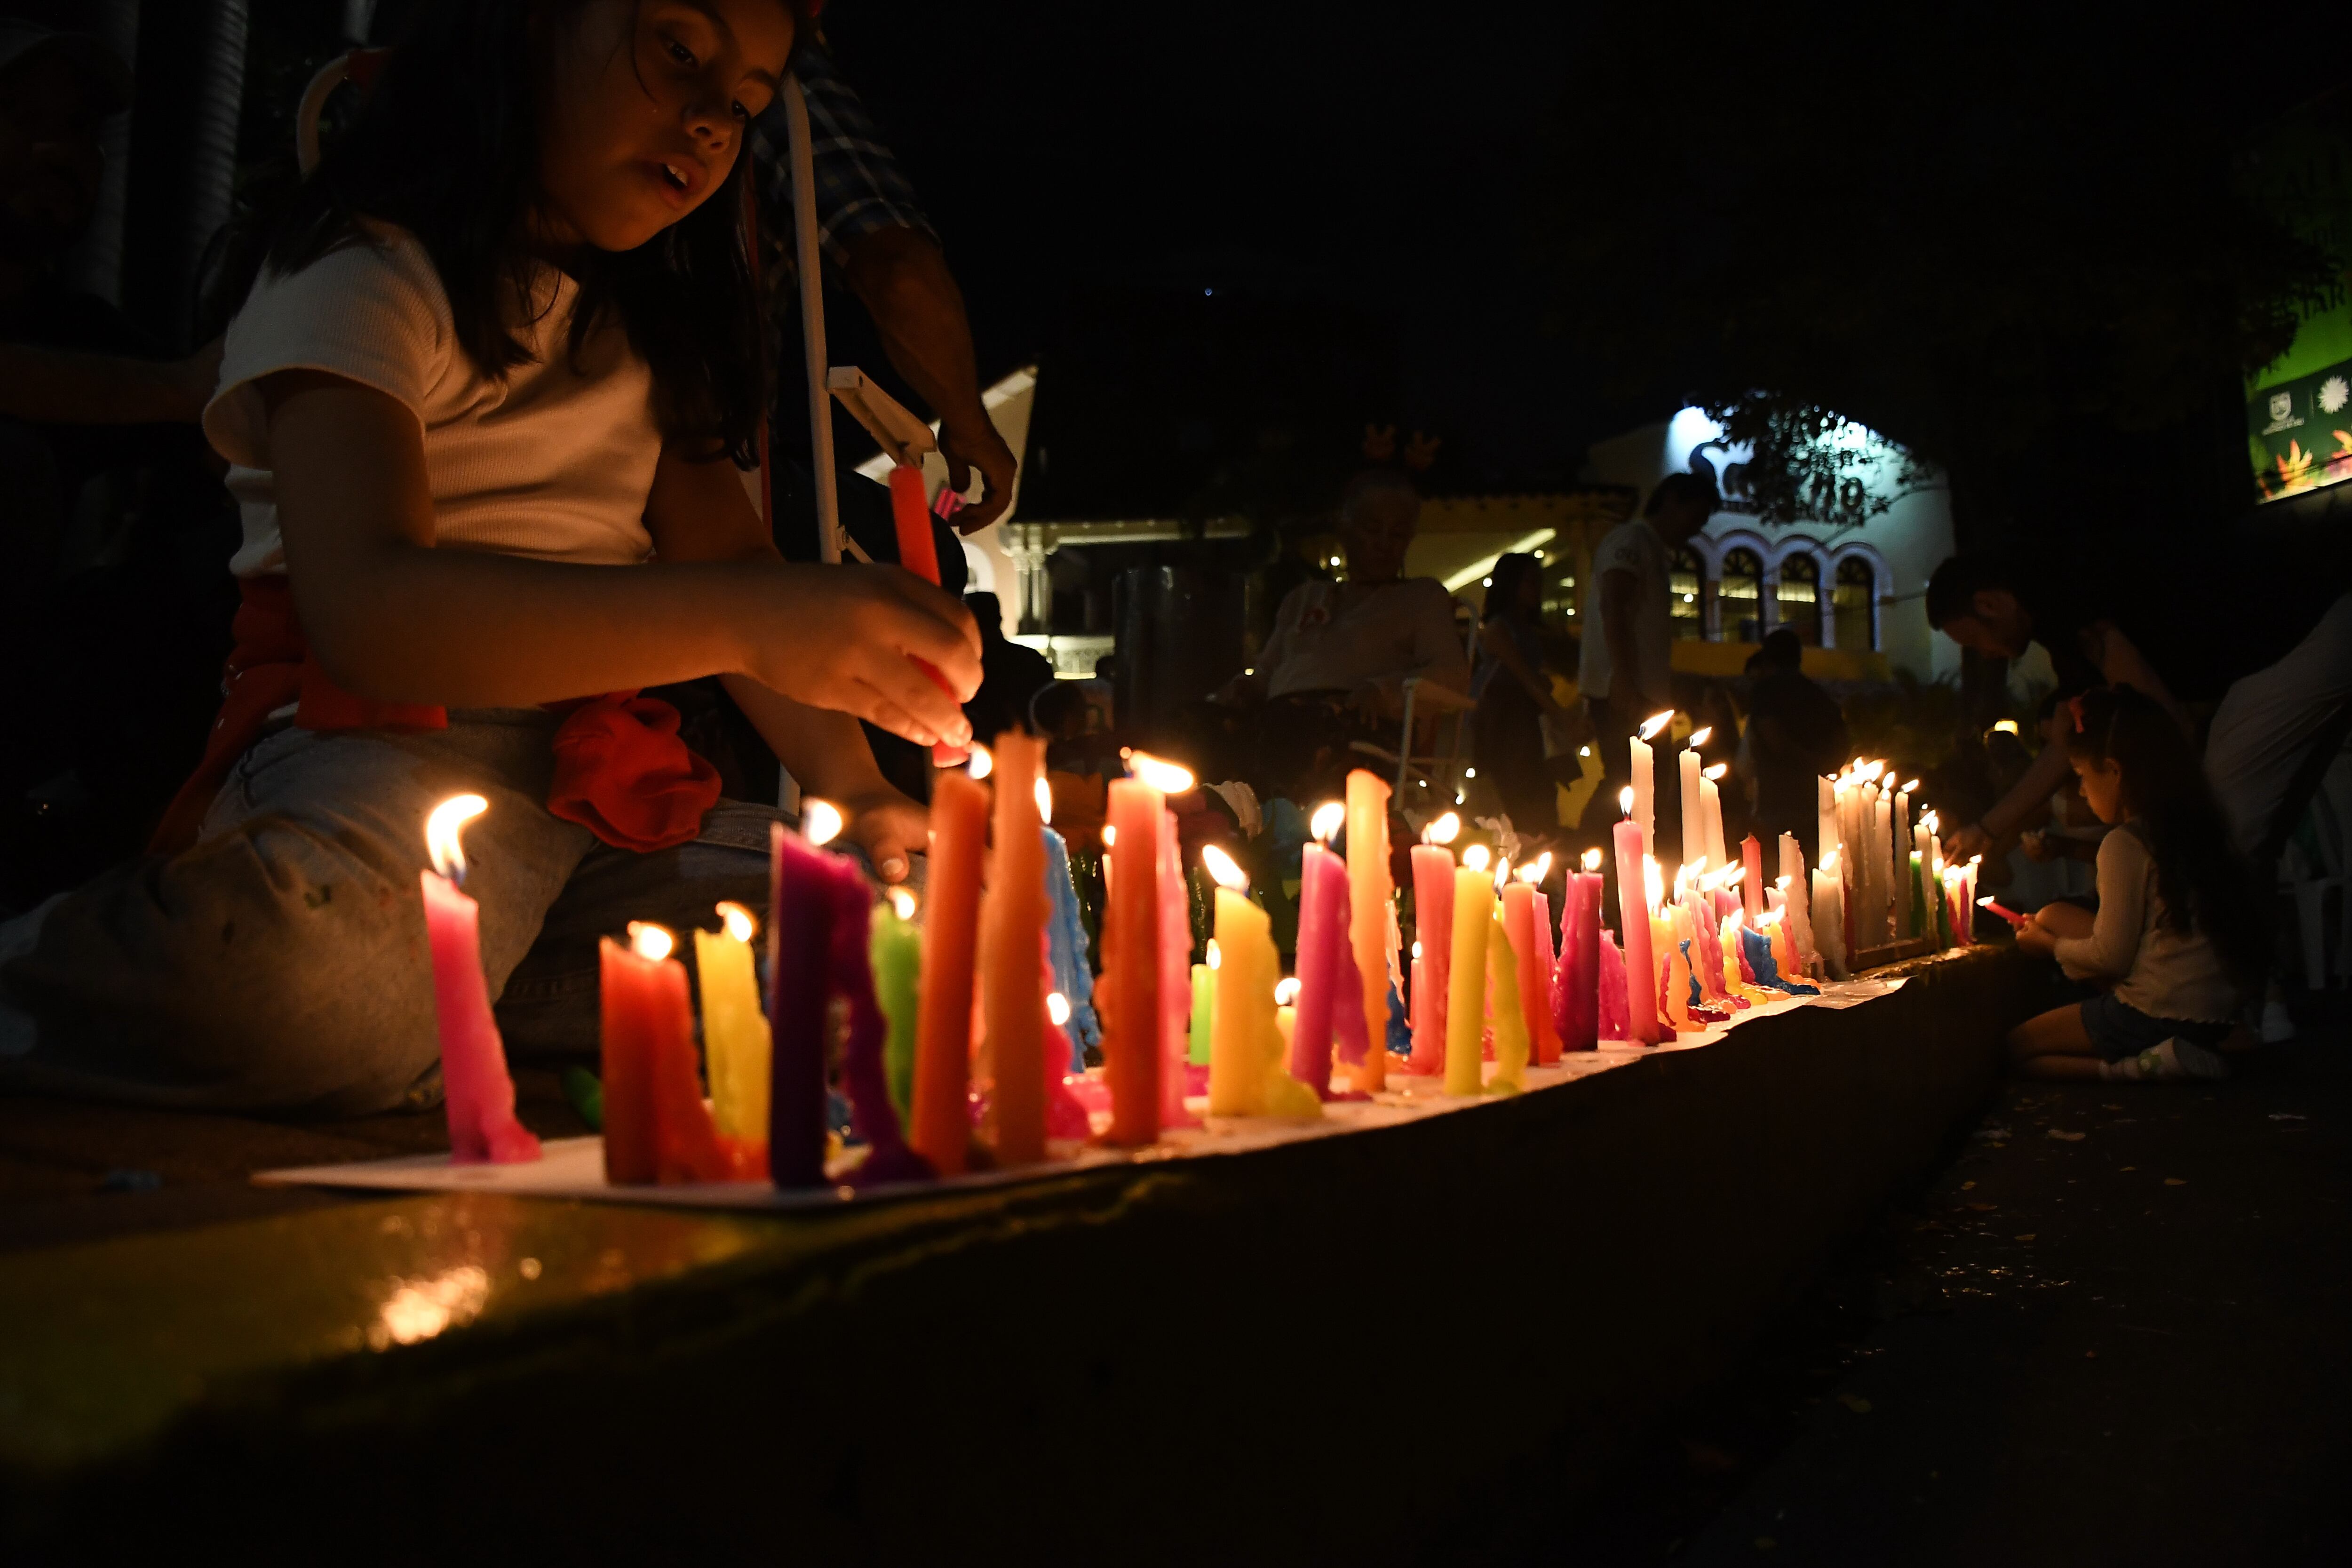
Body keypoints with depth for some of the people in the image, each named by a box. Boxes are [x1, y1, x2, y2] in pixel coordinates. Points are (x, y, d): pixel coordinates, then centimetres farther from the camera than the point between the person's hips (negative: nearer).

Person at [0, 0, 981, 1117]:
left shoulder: (655, 331, 21)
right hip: (384, 756, -7)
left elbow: (736, 580, 13)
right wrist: (745, 619, -34)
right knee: (323, 975, -41)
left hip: (604, 781, 8)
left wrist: (856, 788, -8)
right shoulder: (369, 271, -3)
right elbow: (364, 609, -21)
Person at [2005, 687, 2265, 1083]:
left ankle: (2143, 1067, -12)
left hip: (2158, 1016, -9)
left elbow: (2111, 958, -15)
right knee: (2055, 915, 17)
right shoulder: (2195, 827, 7)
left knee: (2017, 1047, 8)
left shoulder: (2124, 844, -17)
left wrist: (2050, 945, 5)